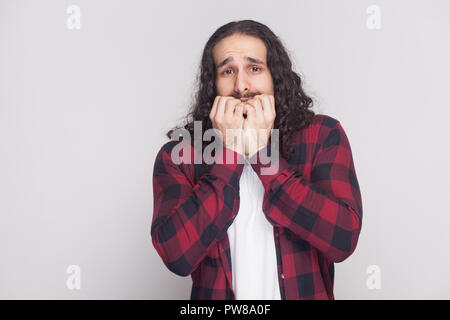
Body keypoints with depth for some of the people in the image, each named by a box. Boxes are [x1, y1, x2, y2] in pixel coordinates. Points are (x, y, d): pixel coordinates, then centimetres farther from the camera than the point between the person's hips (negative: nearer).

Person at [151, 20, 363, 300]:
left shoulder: (323, 135, -5)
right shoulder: (176, 156, -4)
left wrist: (261, 154, -17)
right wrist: (230, 153, -16)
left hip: (305, 292, 0)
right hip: (217, 293, 1)